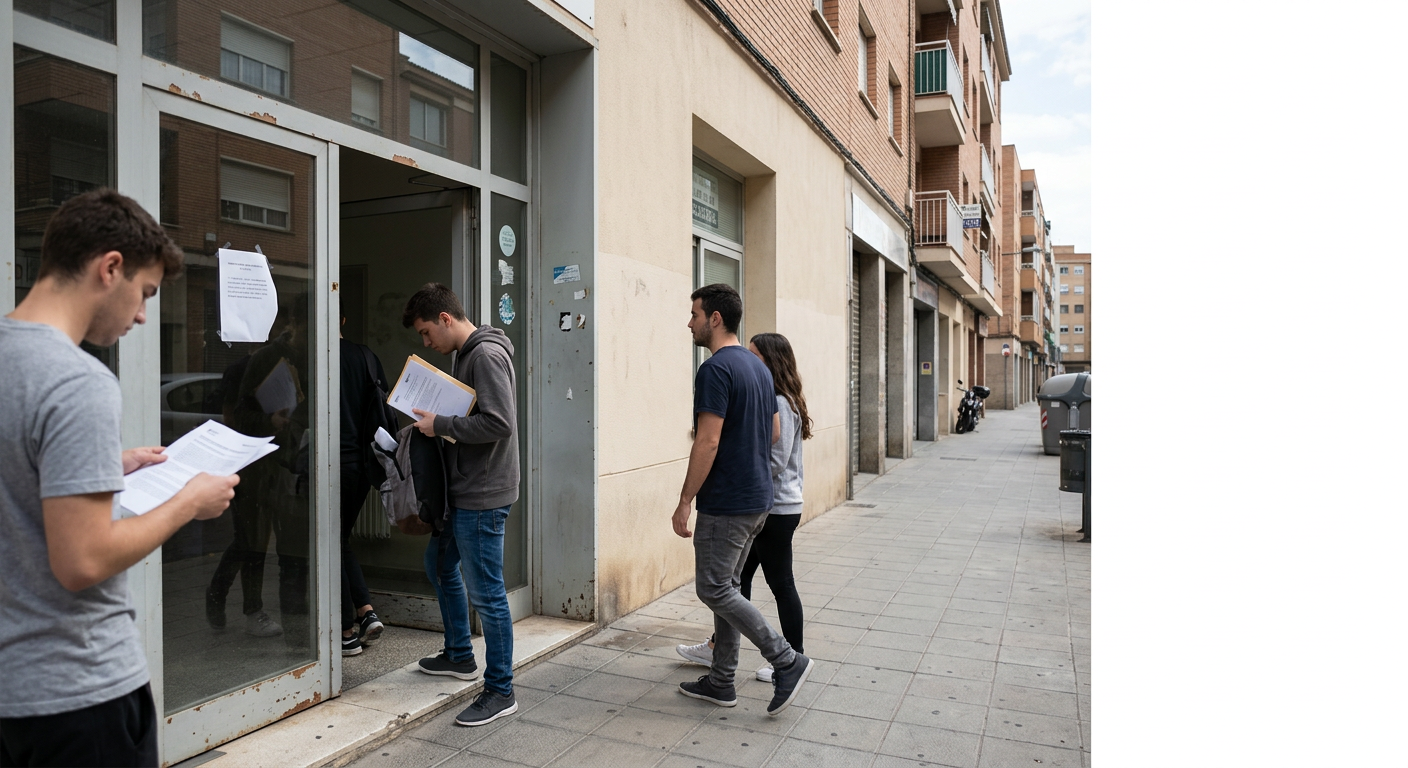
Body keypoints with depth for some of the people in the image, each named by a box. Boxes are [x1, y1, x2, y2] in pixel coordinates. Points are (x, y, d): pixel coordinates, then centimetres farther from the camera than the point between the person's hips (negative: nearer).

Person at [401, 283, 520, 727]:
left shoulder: (486, 355, -17)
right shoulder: (464, 355, 14)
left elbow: (498, 423, -28)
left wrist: (441, 424, -18)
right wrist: (433, 424, 6)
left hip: (482, 497, -11)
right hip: (462, 491, 11)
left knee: (486, 594, -2)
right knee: (439, 565, 25)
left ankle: (500, 692, 12)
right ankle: (460, 655, 42)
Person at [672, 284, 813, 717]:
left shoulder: (716, 369, -17)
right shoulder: (758, 368, 12)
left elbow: (708, 442, -22)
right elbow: (774, 432, 18)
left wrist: (685, 500, -16)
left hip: (726, 503, -10)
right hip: (757, 498, 10)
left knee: (713, 590, 0)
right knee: (725, 587, 15)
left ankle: (787, 662, 2)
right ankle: (720, 682, 23)